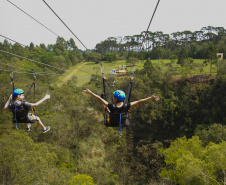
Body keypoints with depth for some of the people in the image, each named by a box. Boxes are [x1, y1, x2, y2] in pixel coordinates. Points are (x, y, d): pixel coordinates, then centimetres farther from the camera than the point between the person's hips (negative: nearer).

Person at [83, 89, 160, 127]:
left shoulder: (112, 107, -37)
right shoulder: (126, 107, -33)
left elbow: (100, 99, -30)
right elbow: (139, 102, -26)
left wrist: (90, 92, -22)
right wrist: (151, 98, -19)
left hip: (111, 123, -1)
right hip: (123, 123, 1)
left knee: (106, 107, 26)